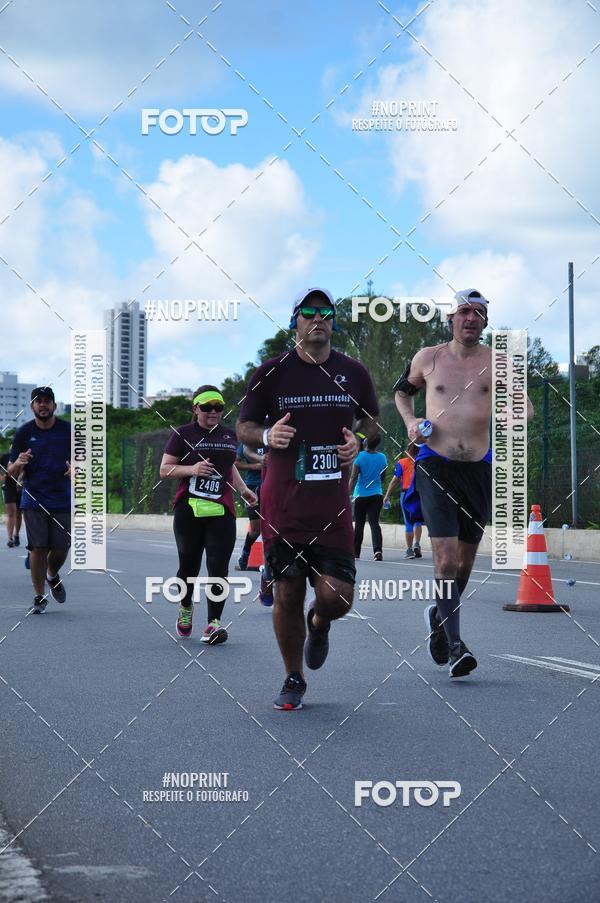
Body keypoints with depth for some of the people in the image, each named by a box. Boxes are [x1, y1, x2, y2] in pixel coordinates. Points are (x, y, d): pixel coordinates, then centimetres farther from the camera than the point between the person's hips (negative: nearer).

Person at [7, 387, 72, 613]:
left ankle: (53, 576, 33)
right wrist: (18, 463, -20)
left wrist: (76, 469, -13)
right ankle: (39, 597, 5)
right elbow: (11, 472, 3)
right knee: (38, 548, -6)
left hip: (63, 500, 1)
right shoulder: (24, 432, 2)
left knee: (60, 549, 0)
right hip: (33, 499, -1)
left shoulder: (68, 431, 3)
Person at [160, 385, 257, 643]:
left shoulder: (229, 435, 15)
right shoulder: (183, 434, 1)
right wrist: (191, 469, -16)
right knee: (189, 564, 8)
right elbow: (164, 470, 0)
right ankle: (185, 607, 36)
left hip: (222, 512, 2)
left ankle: (213, 624, -11)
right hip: (189, 510, -2)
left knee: (219, 567, -9)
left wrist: (243, 490, 14)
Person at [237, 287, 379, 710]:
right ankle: (294, 680, 20)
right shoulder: (271, 372, 1)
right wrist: (266, 436, -15)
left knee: (337, 596, -7)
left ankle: (318, 624, 31)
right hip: (282, 502, -1)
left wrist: (359, 442, -1)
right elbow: (244, 428, 7)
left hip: (333, 501, 1)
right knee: (287, 594, 1)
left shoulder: (353, 373, 7)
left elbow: (373, 421, 21)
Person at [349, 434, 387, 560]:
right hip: (377, 494, 2)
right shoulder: (382, 457, 2)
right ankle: (378, 549, -25)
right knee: (374, 522, -4)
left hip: (361, 495, -2)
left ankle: (355, 553, 17)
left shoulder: (360, 456, -8)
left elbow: (354, 477, -11)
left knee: (359, 524, 9)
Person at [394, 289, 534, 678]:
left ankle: (439, 617, 39)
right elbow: (403, 389, 23)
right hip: (435, 466, -2)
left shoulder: (496, 361, 3)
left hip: (479, 468, 2)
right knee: (446, 556, -15)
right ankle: (455, 645, -16)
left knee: (466, 558, 12)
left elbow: (526, 407, -1)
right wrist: (410, 420, 4)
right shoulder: (427, 358, 5)